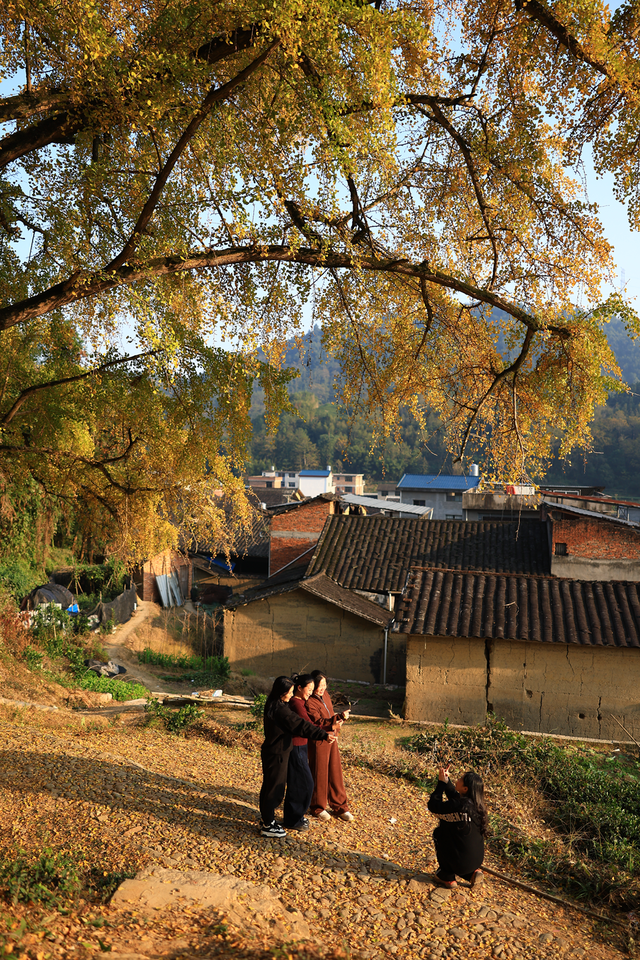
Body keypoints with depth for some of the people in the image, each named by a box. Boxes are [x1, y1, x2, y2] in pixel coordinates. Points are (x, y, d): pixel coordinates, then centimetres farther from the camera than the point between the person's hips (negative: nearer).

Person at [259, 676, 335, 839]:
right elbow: (301, 726, -25)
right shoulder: (281, 710, -26)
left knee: (269, 786, 20)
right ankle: (268, 826, 15)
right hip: (277, 754, -9)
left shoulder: (272, 705, 4)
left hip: (270, 751, 9)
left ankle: (266, 818, 35)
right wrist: (324, 735, -23)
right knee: (275, 787, 3)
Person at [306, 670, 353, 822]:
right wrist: (338, 717, -41)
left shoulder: (324, 694, 3)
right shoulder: (309, 702, -24)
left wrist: (336, 726, 20)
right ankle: (318, 808, 24)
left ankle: (340, 807, 26)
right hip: (318, 742, -7)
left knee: (335, 773, 13)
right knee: (319, 775, 6)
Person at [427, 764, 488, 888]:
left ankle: (447, 878, 18)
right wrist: (446, 780, 9)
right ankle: (473, 873, 16)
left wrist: (441, 783, -7)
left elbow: (433, 805, -14)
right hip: (477, 859, 7)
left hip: (462, 862, -7)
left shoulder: (460, 806, -27)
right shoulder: (475, 803, -3)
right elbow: (454, 796, 17)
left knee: (439, 832, 10)